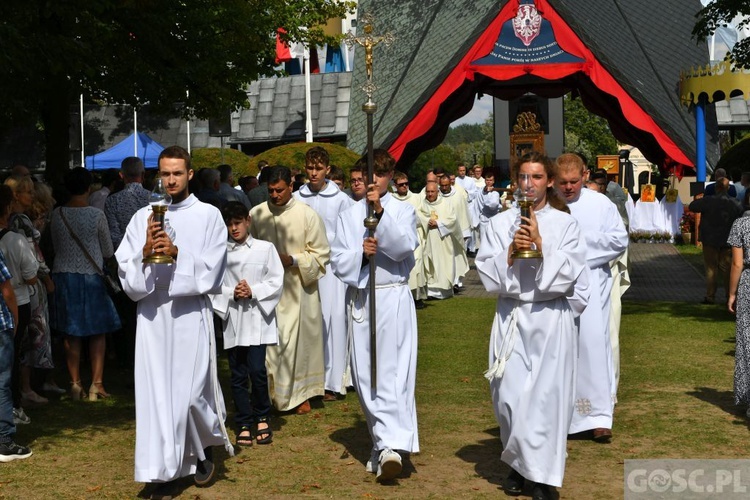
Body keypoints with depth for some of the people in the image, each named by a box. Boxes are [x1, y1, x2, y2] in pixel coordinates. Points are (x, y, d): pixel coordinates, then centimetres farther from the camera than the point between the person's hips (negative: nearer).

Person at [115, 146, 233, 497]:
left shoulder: (208, 216, 2)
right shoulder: (144, 216, 8)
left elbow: (210, 270, -5)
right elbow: (125, 270, 3)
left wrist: (177, 254, -18)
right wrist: (146, 251, -15)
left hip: (191, 312, -2)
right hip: (152, 313, 2)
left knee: (191, 392, -2)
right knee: (156, 390, 0)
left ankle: (205, 448, 27)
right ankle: (163, 471, 8)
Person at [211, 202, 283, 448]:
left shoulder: (265, 249, 3)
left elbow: (276, 282, 0)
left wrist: (253, 291, -12)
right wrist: (232, 293, -12)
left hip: (257, 319, -2)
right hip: (232, 319, 2)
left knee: (257, 369, -10)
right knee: (238, 374, 6)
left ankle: (262, 418, 11)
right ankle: (244, 424, 16)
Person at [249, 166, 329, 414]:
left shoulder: (307, 215, -6)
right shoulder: (256, 214, 0)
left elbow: (321, 254, -3)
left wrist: (292, 260, -15)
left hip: (298, 289, -2)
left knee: (298, 341, 4)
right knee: (269, 343, 2)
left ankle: (300, 394, 17)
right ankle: (272, 392, 14)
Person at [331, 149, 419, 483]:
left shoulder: (403, 211, 5)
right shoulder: (349, 216, 11)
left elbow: (404, 247, -12)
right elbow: (338, 261, 5)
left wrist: (380, 213, -21)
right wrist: (360, 254, -16)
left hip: (394, 298, -3)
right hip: (360, 299, 4)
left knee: (392, 373, -13)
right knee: (365, 375, 5)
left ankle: (390, 445, -21)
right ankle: (383, 440, 16)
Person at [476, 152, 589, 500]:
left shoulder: (564, 224, 2)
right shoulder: (500, 223, 7)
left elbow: (568, 275, -7)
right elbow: (487, 273, 0)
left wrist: (540, 245, -15)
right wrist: (510, 252, -15)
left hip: (551, 320, -2)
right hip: (511, 318, 2)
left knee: (545, 396, -3)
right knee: (509, 396, 1)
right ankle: (519, 463, 22)